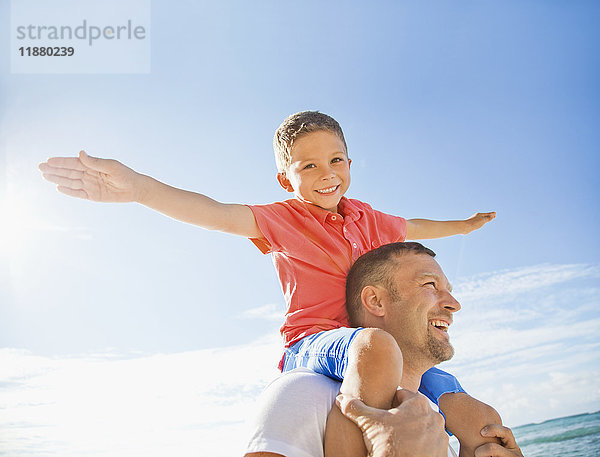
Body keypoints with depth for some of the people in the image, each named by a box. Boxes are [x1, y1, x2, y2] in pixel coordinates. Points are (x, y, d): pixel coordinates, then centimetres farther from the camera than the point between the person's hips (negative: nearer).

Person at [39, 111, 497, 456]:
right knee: (376, 346, -41)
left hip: (378, 346, 6)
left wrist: (462, 225, 54)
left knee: (475, 417, -13)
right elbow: (217, 213, -14)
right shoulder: (282, 219, 3)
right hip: (313, 344, -5)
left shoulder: (367, 219, 18)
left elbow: (413, 227, 40)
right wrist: (138, 186, -30)